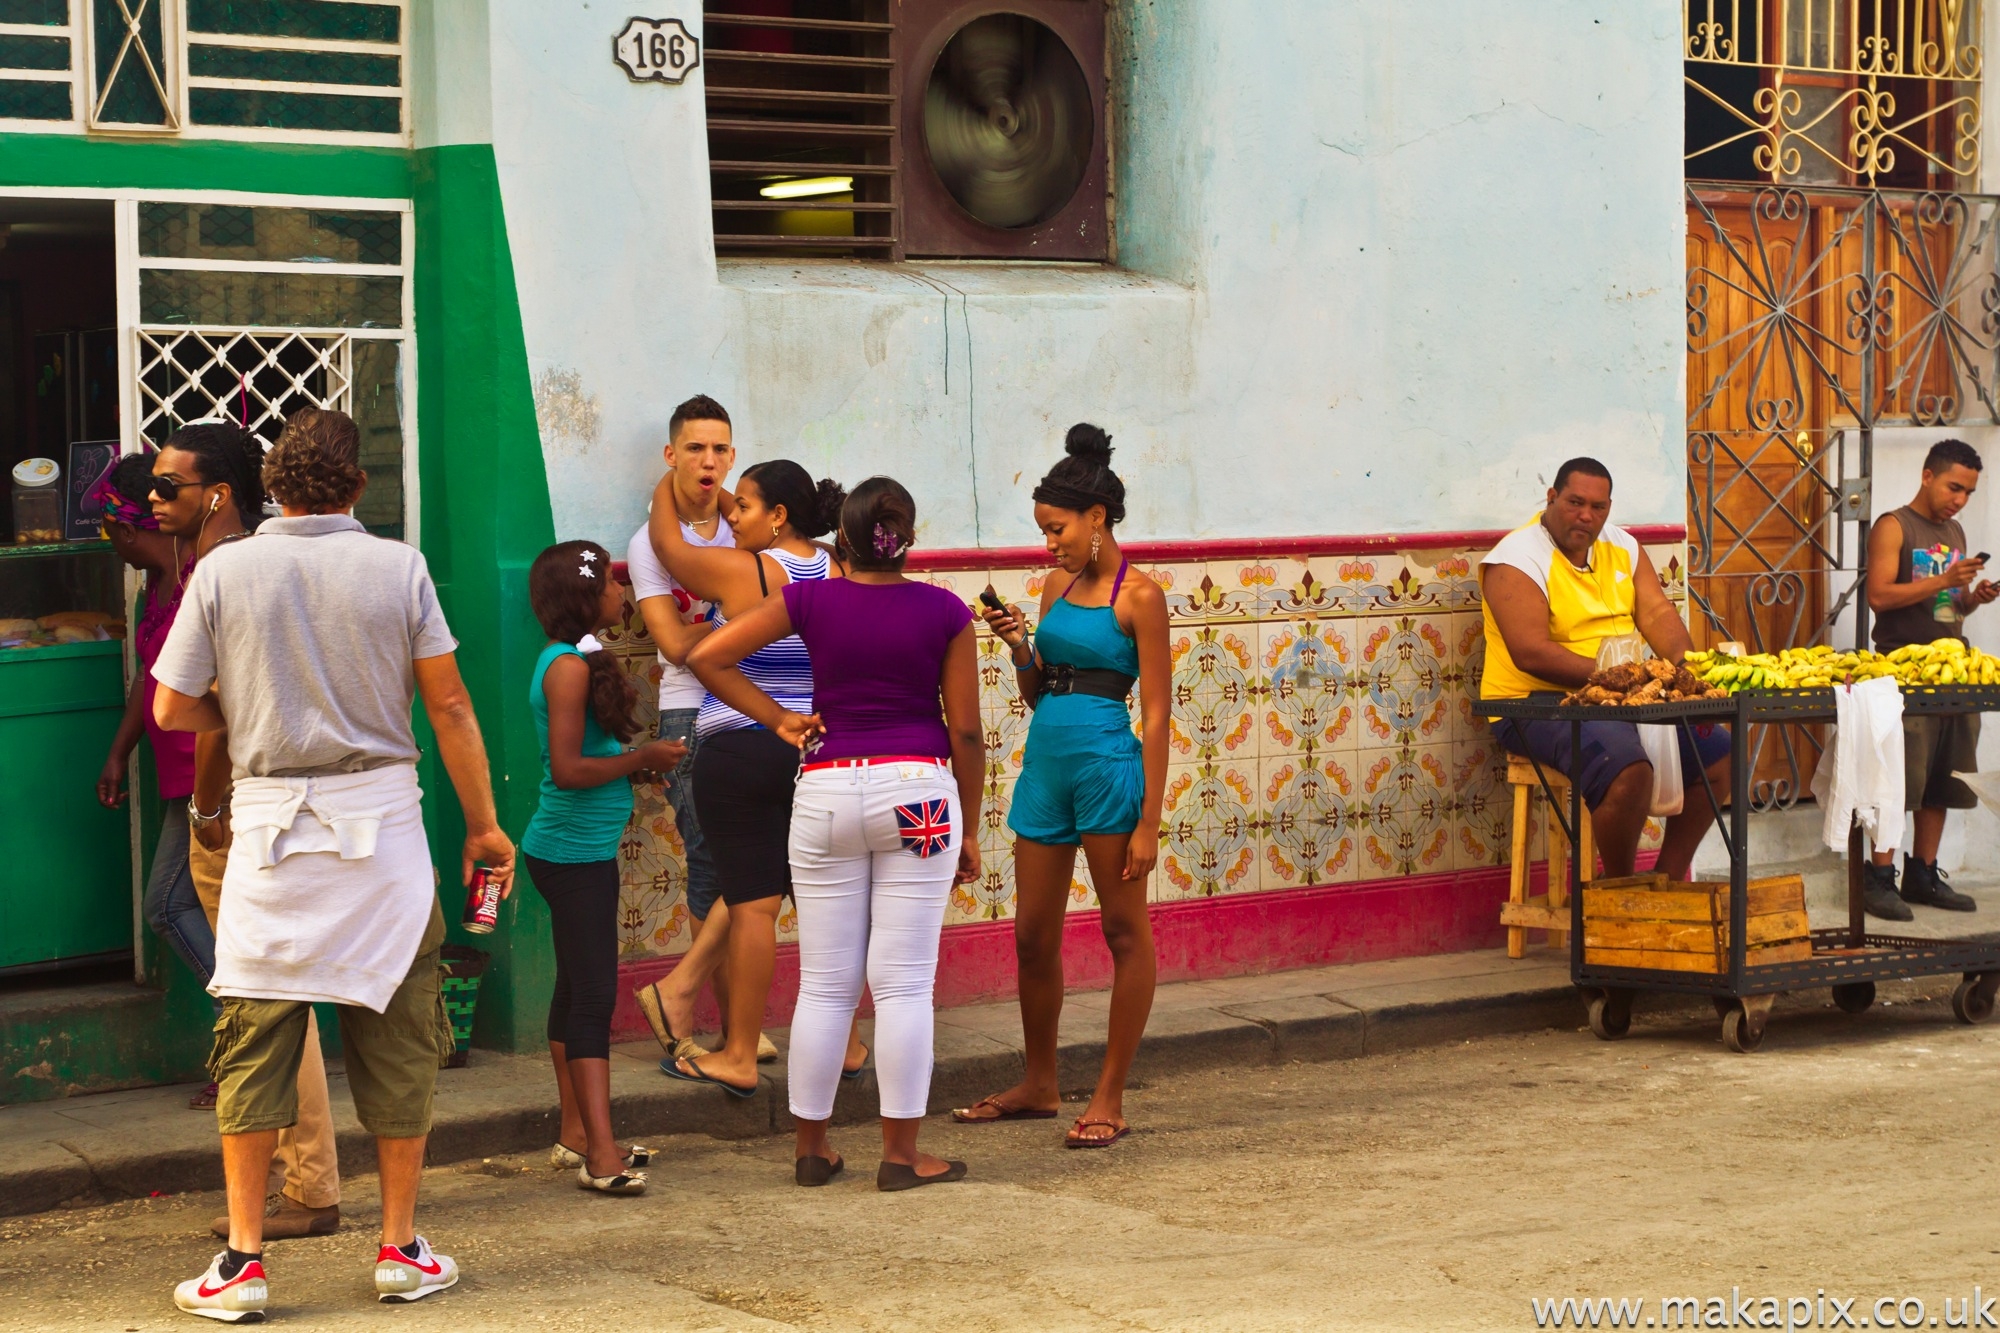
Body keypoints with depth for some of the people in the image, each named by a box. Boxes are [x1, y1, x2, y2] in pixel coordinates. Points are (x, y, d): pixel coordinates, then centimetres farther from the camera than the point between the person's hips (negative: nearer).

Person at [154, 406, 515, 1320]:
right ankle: (401, 1249, 15)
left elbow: (173, 709, 0)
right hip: (380, 817, 0)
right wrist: (483, 824, 8)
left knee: (254, 1038, 5)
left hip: (270, 823, 0)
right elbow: (449, 707, 0)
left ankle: (242, 1261, 4)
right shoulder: (397, 567, -2)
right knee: (397, 1033, 9)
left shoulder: (223, 570, -2)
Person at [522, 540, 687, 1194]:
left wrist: (631, 768, 7)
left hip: (582, 851, 10)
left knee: (576, 990, 13)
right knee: (593, 994, -11)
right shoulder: (569, 667, -17)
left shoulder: (575, 661, 13)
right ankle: (600, 1153, -13)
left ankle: (576, 1134, 20)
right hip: (573, 851, -10)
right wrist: (640, 759, -14)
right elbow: (566, 770, -24)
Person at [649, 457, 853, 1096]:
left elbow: (669, 545, 4)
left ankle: (739, 1056, 1)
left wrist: (664, 491, 23)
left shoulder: (738, 572, -12)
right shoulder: (837, 573, 4)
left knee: (753, 904, -4)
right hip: (820, 751, 6)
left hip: (742, 752, -6)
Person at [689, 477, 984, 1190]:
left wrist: (777, 718, 5)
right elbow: (965, 731, 1)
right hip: (916, 788, -2)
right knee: (903, 982, 1)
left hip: (826, 791, 2)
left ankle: (811, 1148, 15)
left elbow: (707, 657, -2)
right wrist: (969, 829, 10)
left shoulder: (811, 600, 0)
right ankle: (901, 1153, 4)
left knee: (825, 984, 9)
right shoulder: (944, 612, -2)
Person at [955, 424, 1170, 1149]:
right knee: (1033, 937, 13)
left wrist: (1148, 820, -14)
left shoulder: (1139, 595, -7)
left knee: (1125, 932, 4)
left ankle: (1109, 1098, 10)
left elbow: (1156, 713, -10)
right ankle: (1039, 1086, 27)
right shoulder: (1057, 586, 12)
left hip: (1107, 763, -7)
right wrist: (1020, 647, -2)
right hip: (1044, 762, 7)